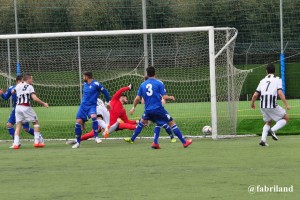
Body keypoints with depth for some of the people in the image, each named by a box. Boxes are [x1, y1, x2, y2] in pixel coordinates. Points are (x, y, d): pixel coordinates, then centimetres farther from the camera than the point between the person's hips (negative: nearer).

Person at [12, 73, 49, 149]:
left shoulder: (18, 85, 10)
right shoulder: (30, 87, -4)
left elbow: (12, 91, 29)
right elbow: (35, 98, -15)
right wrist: (43, 103, -4)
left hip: (18, 107, 5)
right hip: (26, 107, -5)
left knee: (18, 125, 9)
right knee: (36, 122, 12)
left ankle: (16, 143, -4)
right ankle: (37, 141, 6)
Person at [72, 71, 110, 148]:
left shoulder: (96, 84, -9)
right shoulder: (85, 84, 11)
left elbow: (105, 92, -1)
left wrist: (107, 102, 8)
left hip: (91, 106, -6)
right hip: (83, 106, 6)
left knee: (93, 116, -35)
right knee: (78, 122, -5)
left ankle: (96, 136, -24)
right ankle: (78, 142, 6)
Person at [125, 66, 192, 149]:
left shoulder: (142, 85, 8)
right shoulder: (159, 83, -4)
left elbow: (137, 98, 9)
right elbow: (164, 97, -8)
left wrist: (133, 108, 23)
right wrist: (170, 97, 13)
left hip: (148, 110, 3)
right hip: (158, 109, -3)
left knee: (142, 122, 29)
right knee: (172, 123, 3)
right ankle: (184, 142, 1)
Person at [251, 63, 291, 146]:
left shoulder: (262, 81, 15)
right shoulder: (277, 80, 3)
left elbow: (255, 95, 13)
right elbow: (280, 93, -11)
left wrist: (252, 104, 32)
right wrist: (286, 105, -10)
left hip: (262, 105, 5)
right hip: (272, 105, -5)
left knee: (268, 122, 25)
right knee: (285, 118, 12)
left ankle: (263, 140, 8)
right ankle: (273, 130, -10)